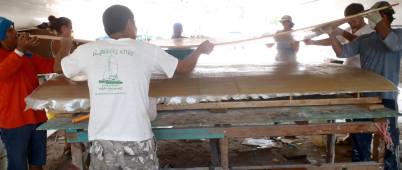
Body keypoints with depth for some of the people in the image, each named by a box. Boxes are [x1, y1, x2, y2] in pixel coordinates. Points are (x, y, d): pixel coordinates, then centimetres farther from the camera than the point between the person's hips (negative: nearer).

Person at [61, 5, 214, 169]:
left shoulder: (87, 51, 3)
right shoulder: (146, 50, 0)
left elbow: (60, 67, 23)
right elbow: (185, 68, 12)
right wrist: (201, 49, 31)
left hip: (101, 141, 2)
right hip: (136, 141, -2)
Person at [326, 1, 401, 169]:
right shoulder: (364, 39, 10)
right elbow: (342, 52, 2)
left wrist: (377, 21, -24)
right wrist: (331, 35, -10)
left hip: (386, 97, -5)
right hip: (364, 95, 5)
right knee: (360, 138, 15)